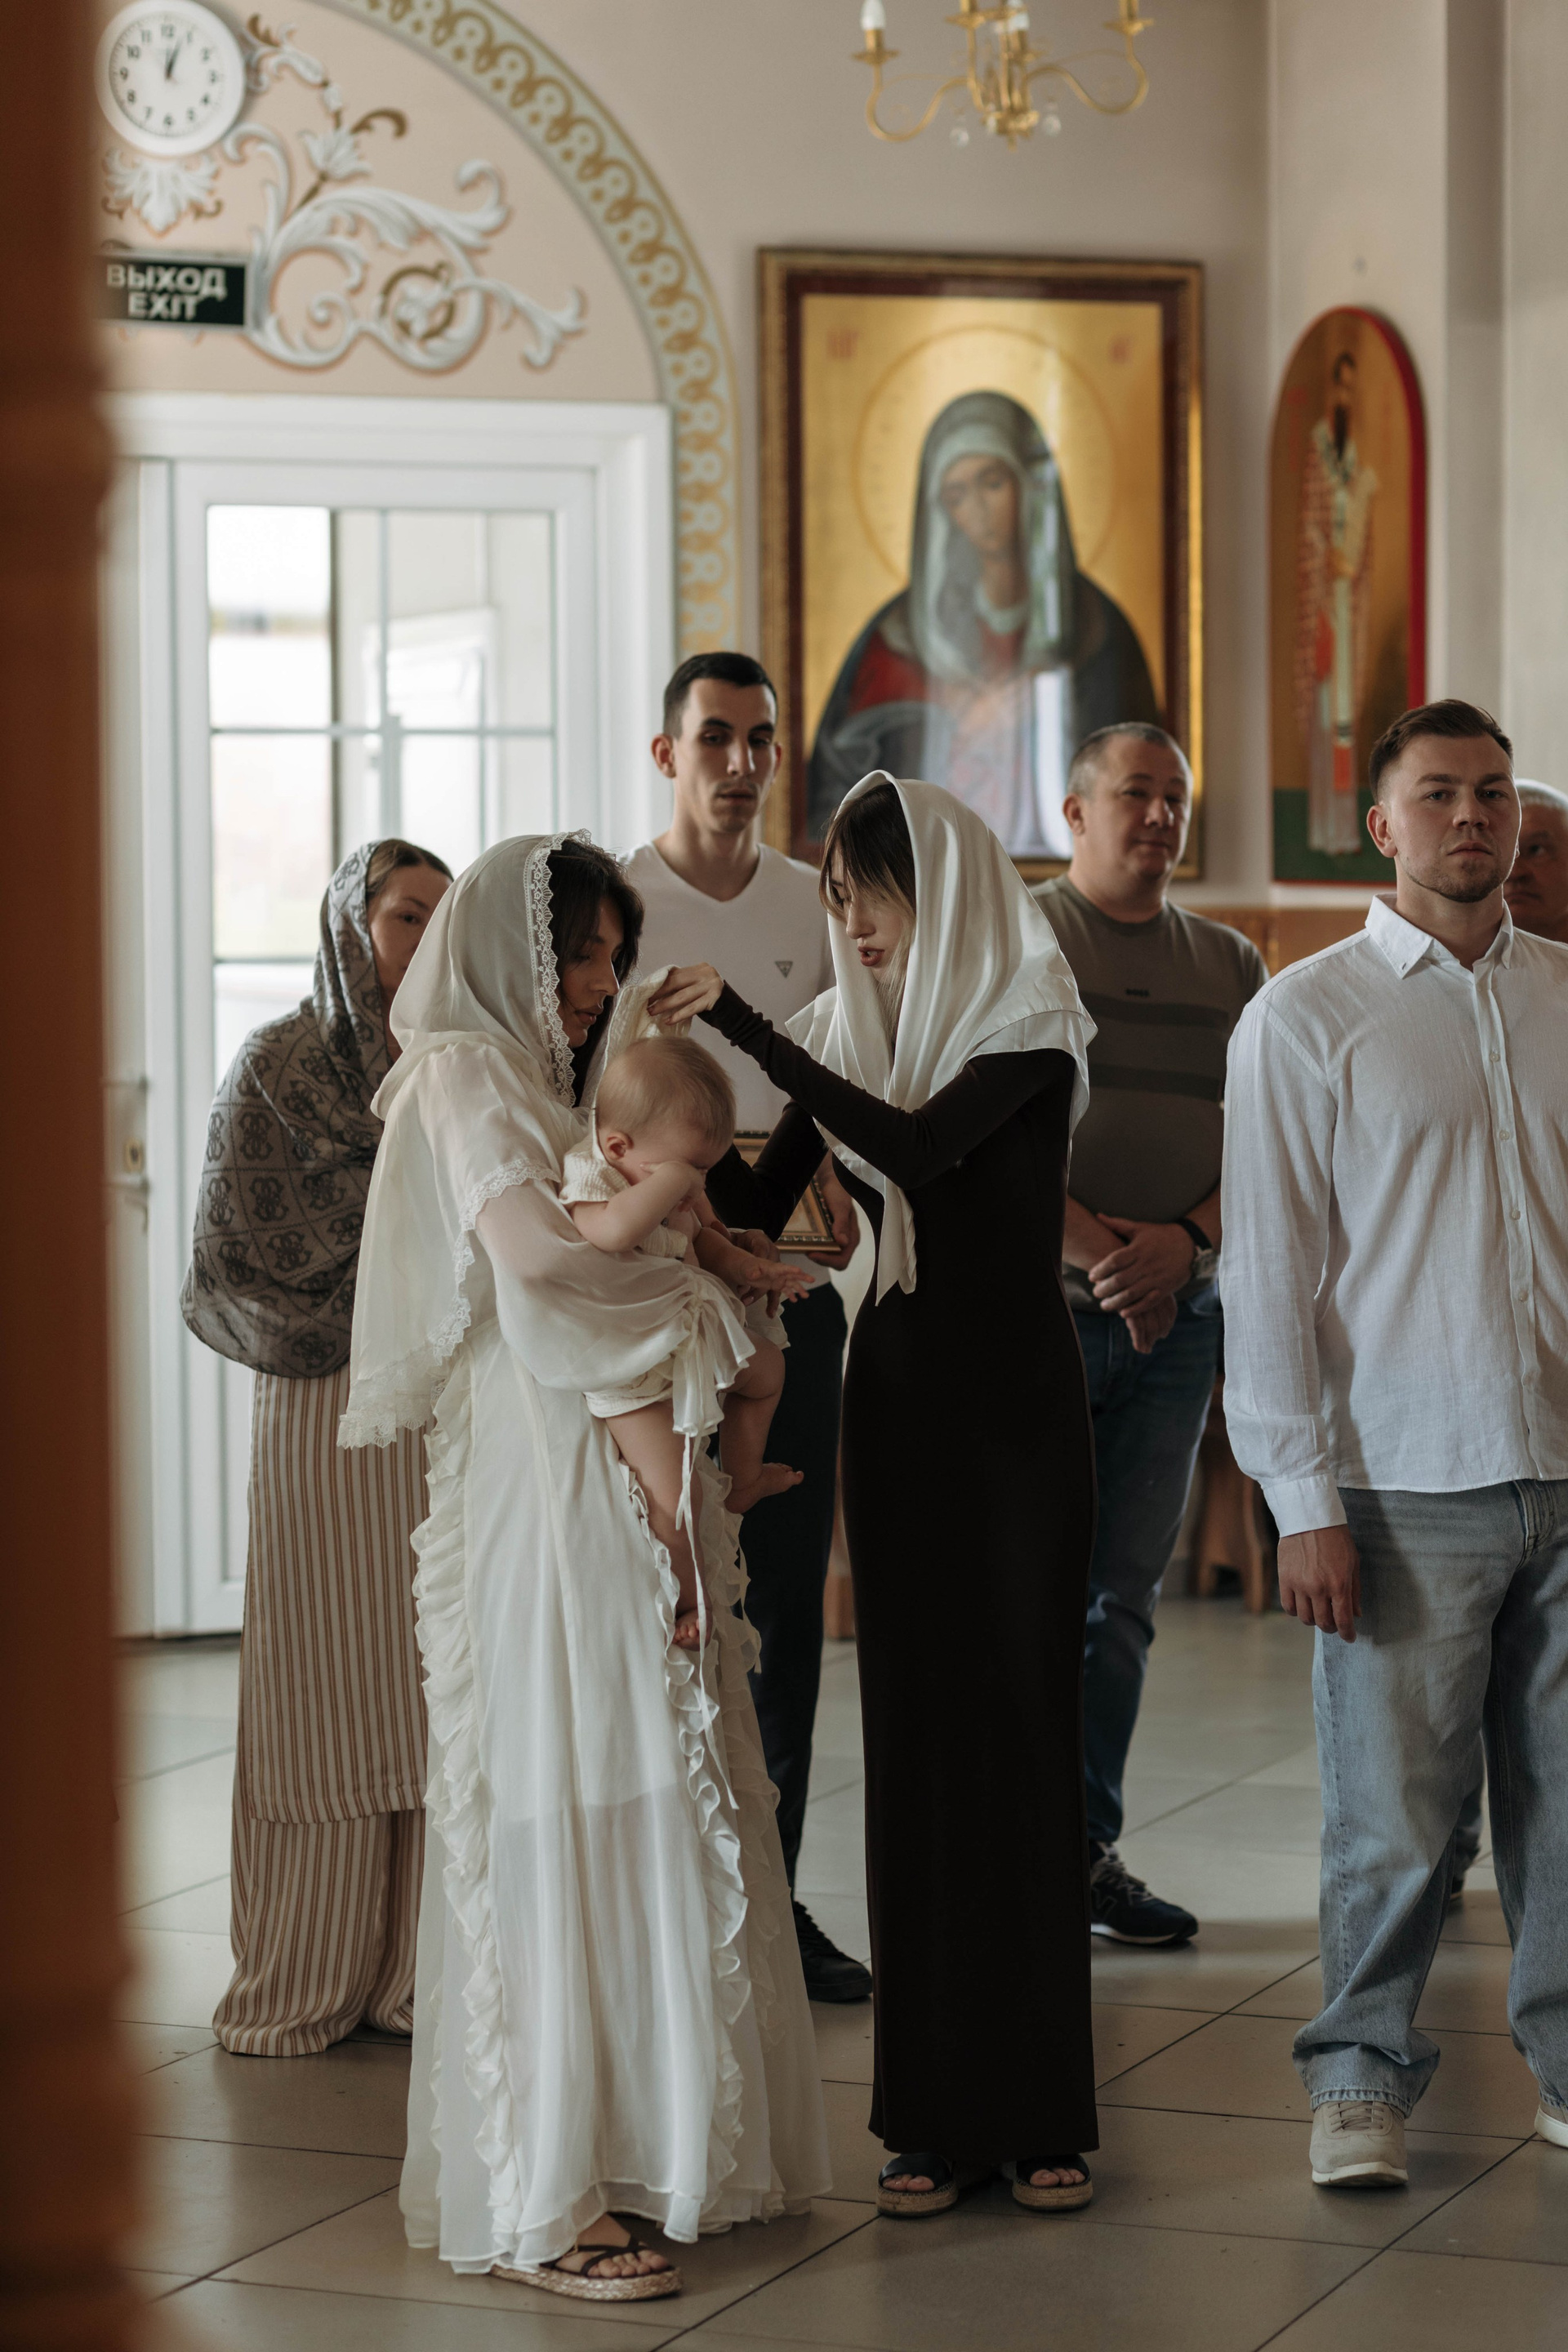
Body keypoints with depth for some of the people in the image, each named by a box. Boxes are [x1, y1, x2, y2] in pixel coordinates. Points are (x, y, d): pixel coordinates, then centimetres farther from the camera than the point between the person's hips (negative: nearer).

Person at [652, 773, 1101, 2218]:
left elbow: (916, 1146, -26)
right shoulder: (843, 1031, 7)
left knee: (1024, 1733, -3)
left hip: (1020, 1406, -5)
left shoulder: (1025, 1023, -9)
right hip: (897, 1398, 5)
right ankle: (933, 2111, 10)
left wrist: (742, 1026, -27)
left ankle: (1042, 2110, 5)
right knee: (913, 1735, 4)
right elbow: (760, 1203, 8)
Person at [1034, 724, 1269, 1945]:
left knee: (1125, 1592, 6)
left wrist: (1188, 1239, -11)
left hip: (1180, 1315, 4)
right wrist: (1096, 1251, -15)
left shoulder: (1231, 966, 14)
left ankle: (1087, 1850, 14)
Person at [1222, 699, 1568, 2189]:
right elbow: (1269, 1273, -2)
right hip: (1407, 1489, -3)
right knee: (1391, 1808, 1)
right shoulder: (1304, 1018, 0)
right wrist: (1303, 1501, -7)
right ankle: (1362, 2075, 18)